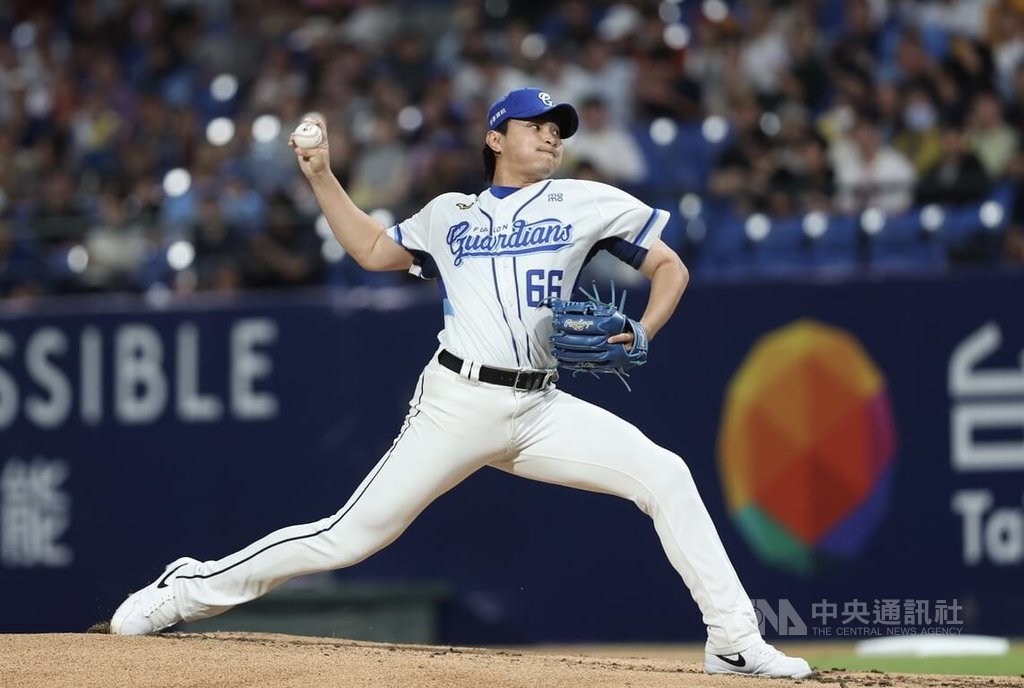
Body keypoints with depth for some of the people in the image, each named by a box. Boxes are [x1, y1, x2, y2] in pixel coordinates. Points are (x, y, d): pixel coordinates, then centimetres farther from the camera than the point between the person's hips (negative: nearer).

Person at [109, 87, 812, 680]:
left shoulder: (585, 202, 11)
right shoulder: (450, 214, 16)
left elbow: (670, 266, 11)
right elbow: (373, 249, 28)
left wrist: (641, 331, -6)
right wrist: (321, 176, 20)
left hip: (541, 409, 1)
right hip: (458, 404, -1)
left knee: (665, 476, -18)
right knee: (351, 536, -6)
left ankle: (734, 640, -12)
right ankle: (190, 590, 8)